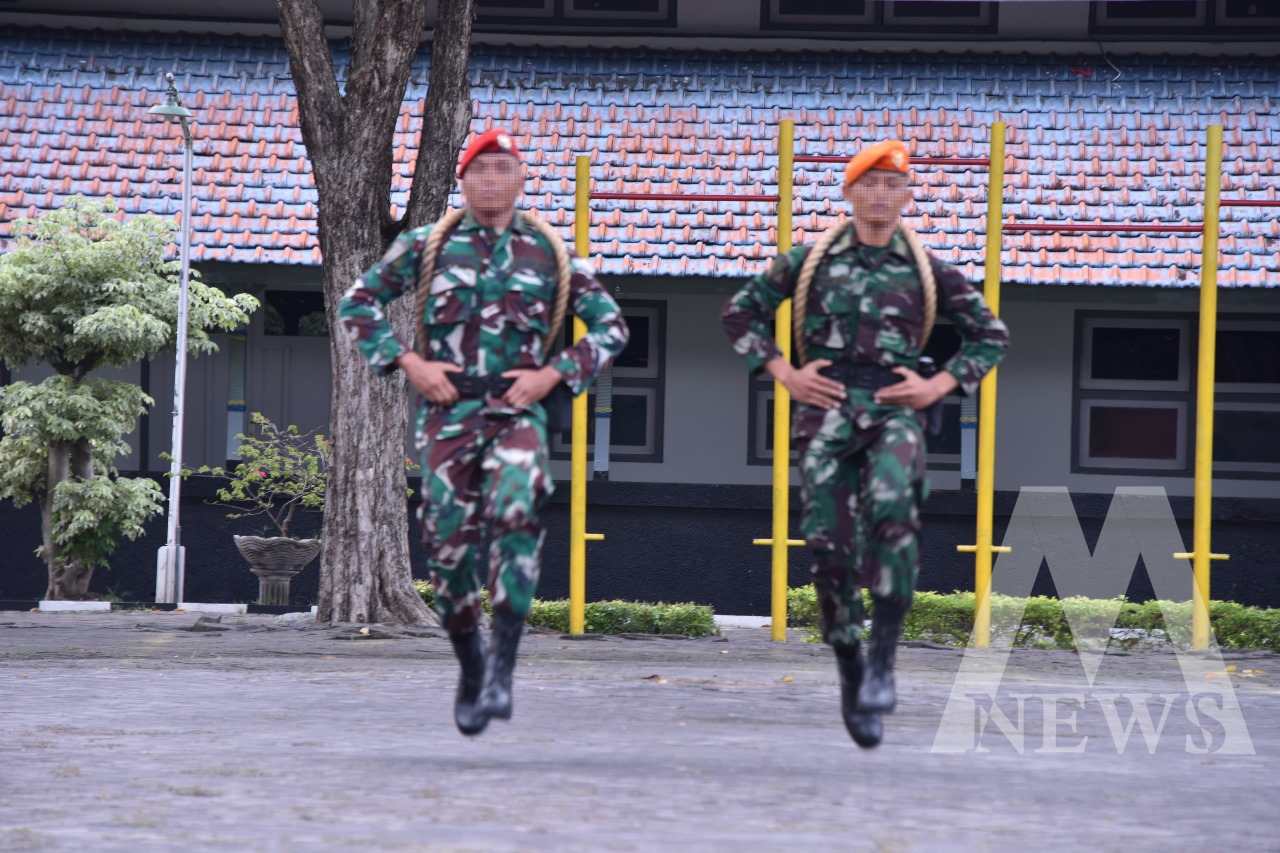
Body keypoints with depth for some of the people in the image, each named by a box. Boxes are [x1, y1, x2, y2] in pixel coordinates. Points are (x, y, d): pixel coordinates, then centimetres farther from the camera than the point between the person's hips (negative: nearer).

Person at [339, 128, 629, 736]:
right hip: (447, 412, 1)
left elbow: (610, 327, 12)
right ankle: (469, 672, 20)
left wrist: (554, 374, -2)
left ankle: (502, 669, -28)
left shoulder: (551, 253, 7)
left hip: (518, 411, -1)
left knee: (515, 510, -29)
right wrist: (406, 362, -1)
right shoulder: (427, 247, 7)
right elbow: (357, 303, 12)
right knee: (449, 546, -2)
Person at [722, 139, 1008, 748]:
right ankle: (850, 673, 10)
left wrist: (940, 385, 4)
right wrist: (784, 373, 5)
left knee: (891, 511, -29)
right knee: (828, 543, -6)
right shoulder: (810, 261, 8)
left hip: (895, 409, -1)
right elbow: (740, 313, 17)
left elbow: (990, 336, 18)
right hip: (827, 409, 1)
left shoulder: (928, 272, 9)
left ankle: (884, 658, -22)